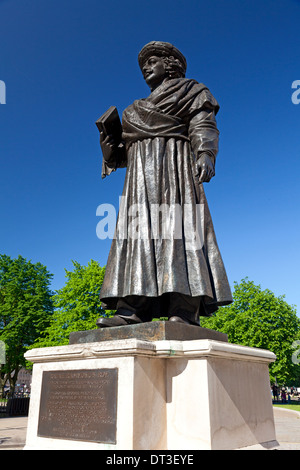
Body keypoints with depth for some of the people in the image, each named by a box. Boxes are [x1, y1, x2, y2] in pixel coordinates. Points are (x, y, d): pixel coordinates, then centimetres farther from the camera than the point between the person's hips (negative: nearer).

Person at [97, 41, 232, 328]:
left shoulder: (189, 91, 18)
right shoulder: (141, 109, 34)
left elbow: (203, 124, -1)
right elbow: (127, 151, 26)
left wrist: (205, 154, -20)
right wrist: (110, 150, 5)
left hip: (172, 164, -6)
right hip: (142, 174, 6)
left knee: (175, 227, -20)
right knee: (140, 230, -10)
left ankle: (185, 311, -27)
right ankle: (133, 310, -19)